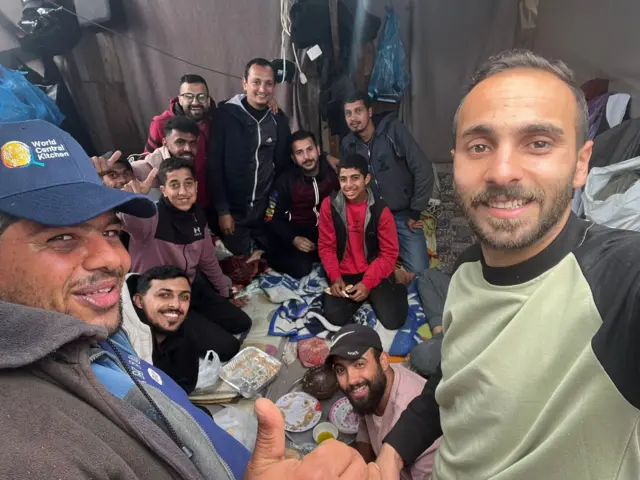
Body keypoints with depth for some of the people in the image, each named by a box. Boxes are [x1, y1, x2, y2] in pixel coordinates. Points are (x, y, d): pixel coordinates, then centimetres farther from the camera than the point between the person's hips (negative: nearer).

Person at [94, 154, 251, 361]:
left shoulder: (197, 216, -4)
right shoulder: (151, 217, -25)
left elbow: (208, 260, 10)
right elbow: (128, 219, -52)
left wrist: (225, 293, 20)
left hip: (192, 290, 7)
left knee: (241, 323, 12)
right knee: (226, 347, -8)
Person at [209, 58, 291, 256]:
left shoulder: (279, 119, 4)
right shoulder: (226, 115, -9)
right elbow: (214, 166, -10)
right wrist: (222, 210, -12)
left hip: (267, 212, 4)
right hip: (234, 212, -3)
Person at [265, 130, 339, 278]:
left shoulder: (333, 170, -9)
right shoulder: (285, 181, -11)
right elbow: (272, 219, -6)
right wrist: (293, 239, -20)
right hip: (299, 232, -2)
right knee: (300, 269, -25)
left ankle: (314, 257, 5)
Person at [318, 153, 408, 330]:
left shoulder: (380, 210, -14)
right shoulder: (329, 205, -9)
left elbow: (389, 253, -9)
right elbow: (326, 246, -2)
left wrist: (367, 283, -18)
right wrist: (335, 278, -14)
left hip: (375, 272, -2)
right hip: (344, 273, 2)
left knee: (392, 320, -15)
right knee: (334, 317, -18)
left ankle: (397, 289, 19)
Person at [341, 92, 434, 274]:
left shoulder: (392, 129, -11)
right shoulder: (347, 145, 0)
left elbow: (423, 170, -13)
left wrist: (415, 212, -10)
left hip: (402, 214, -3)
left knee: (418, 271, -11)